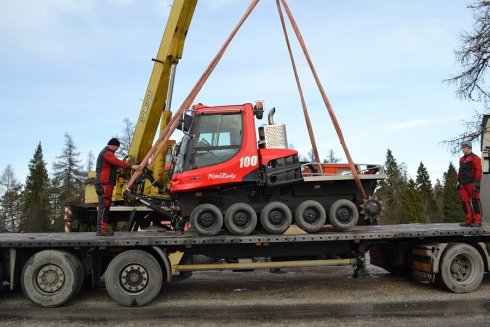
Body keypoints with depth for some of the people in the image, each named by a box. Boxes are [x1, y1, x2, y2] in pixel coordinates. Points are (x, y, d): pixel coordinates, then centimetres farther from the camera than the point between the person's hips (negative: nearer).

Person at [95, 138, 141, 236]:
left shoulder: (107, 153, 27)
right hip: (104, 183, -11)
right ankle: (101, 229, -16)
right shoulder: (107, 153, -8)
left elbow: (115, 164, 22)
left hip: (105, 183, 11)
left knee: (105, 206, 10)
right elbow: (117, 162, -22)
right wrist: (131, 166, -28)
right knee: (104, 206, -13)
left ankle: (104, 228, 13)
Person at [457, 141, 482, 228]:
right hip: (463, 184, 8)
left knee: (475, 202, -5)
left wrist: (477, 182, -17)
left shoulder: (474, 158, -4)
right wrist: (458, 181, 19)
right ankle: (469, 220, 11)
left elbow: (478, 170, -11)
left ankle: (477, 221, -2)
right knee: (465, 202, 6)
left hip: (472, 184, -8)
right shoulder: (462, 159, 20)